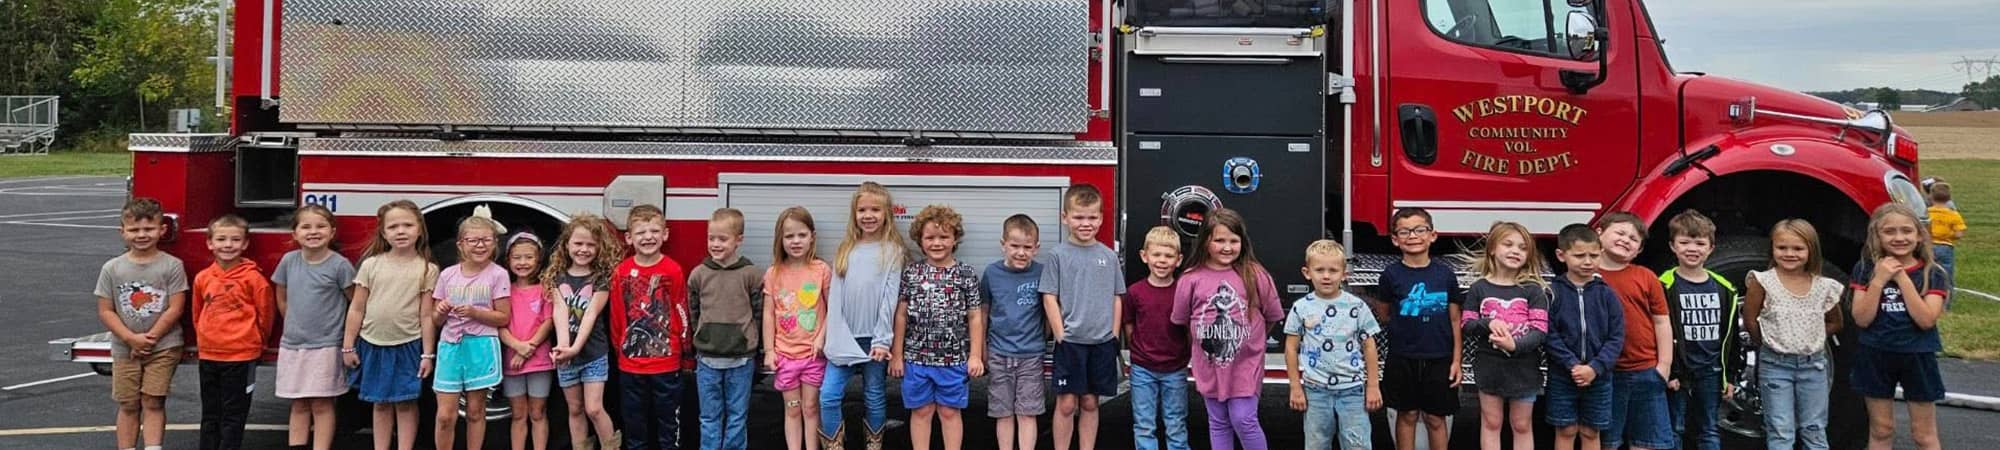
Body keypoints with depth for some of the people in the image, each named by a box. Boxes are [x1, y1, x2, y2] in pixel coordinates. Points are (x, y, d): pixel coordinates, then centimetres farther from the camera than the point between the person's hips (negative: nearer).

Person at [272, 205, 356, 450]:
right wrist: (298, 325, 13)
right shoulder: (288, 261, 2)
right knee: (298, 404, 11)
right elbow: (282, 299, 15)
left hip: (325, 346, -4)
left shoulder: (340, 265, -11)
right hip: (291, 345, 4)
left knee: (321, 404, 0)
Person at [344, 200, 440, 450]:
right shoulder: (371, 265, -1)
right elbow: (357, 309, 3)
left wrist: (427, 354, -6)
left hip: (408, 345, -2)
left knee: (406, 402, 4)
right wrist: (348, 346, 2)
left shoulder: (427, 270, -4)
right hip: (373, 344, 2)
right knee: (381, 402, 11)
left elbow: (426, 316, -4)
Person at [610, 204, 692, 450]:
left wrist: (686, 354, 2)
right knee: (635, 419, 14)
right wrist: (619, 348, 11)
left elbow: (681, 314, -3)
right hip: (630, 363, 2)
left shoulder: (673, 271, -9)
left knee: (668, 418, 9)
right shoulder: (621, 272, -3)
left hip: (666, 362, -2)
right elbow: (617, 315, 6)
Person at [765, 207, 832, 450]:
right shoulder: (773, 273, 0)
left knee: (811, 407, 6)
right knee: (792, 410, 9)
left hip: (813, 352, -1)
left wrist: (822, 337, -12)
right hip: (785, 353, 1)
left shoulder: (822, 270, -4)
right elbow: (769, 314, 2)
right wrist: (769, 350, -1)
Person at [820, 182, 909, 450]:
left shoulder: (893, 251, -4)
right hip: (844, 338, 3)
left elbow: (890, 298, -9)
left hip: (874, 338, -3)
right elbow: (835, 296, 6)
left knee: (875, 397, 8)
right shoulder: (845, 250, 9)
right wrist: (834, 337, -3)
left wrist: (882, 340, -14)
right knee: (828, 396, -3)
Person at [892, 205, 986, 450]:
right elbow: (901, 315, 3)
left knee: (950, 411, 8)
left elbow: (975, 317, 1)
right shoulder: (910, 273, 1)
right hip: (916, 357, 1)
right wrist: (896, 354, 3)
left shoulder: (966, 274, -1)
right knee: (921, 411, 10)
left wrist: (976, 355, -2)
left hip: (954, 358, -1)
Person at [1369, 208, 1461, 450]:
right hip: (1403, 359, 0)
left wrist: (1457, 360, 1)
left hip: (1439, 359, 0)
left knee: (1435, 418, 8)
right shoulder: (1391, 275, -5)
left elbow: (1454, 319, 2)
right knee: (1407, 415, 9)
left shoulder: (1445, 274, -2)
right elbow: (1383, 314, 8)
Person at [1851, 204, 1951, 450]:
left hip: (1918, 357, -1)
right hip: (1876, 357, 1)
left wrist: (1902, 278, -20)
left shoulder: (1932, 274, -5)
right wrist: (1879, 280, -20)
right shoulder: (1865, 270, -3)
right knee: (1880, 430, 11)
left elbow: (1926, 320, -17)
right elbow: (1862, 319, -11)